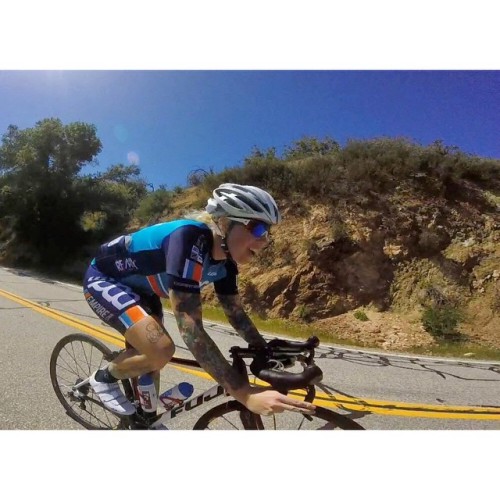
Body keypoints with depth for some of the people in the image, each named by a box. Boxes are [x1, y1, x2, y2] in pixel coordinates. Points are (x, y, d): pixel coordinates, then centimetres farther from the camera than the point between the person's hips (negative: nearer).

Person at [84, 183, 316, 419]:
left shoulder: (224, 259, -12)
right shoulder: (189, 239, -39)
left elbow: (236, 314, -2)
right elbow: (190, 328, -45)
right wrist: (246, 394, -46)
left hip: (137, 287, 8)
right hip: (104, 279, -8)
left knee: (151, 357, 10)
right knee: (160, 350, -24)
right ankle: (104, 378, 6)